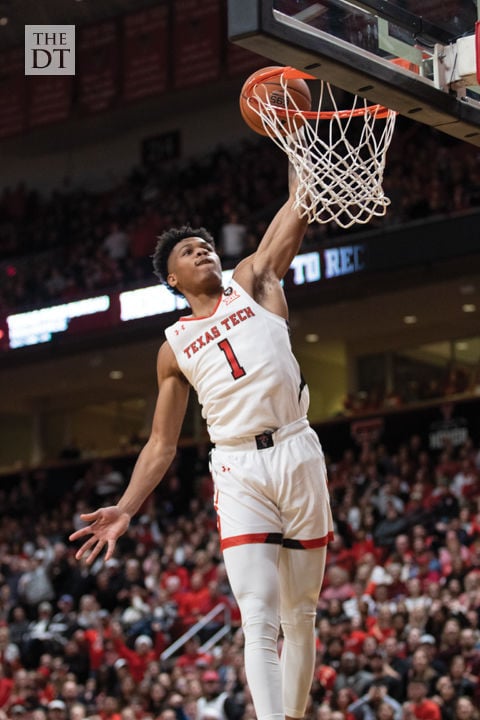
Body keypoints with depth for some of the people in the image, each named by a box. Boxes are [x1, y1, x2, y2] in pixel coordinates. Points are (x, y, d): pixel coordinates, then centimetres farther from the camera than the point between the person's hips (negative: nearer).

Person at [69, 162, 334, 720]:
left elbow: (299, 202, 6)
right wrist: (125, 509, 5)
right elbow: (161, 445, 16)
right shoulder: (174, 349, 16)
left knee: (301, 614, 7)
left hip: (297, 453, 0)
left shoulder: (253, 281, 14)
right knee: (260, 623, -12)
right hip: (238, 469, 0)